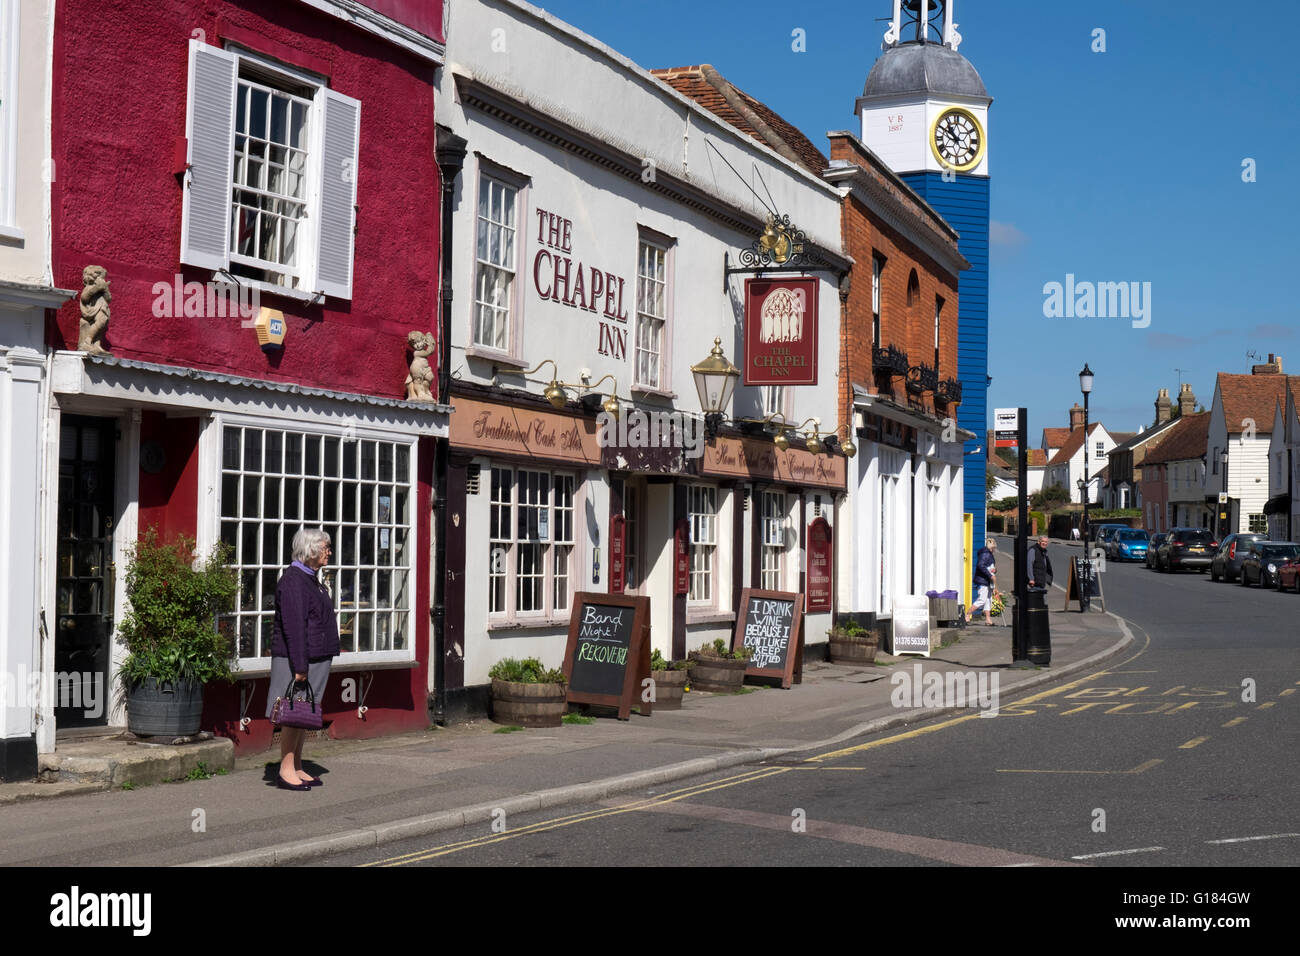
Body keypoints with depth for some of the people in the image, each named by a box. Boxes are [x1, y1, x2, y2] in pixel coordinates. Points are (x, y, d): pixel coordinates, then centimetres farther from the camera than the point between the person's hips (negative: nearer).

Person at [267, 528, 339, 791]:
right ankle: (286, 771, 0)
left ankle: (297, 769, 18)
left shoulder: (311, 578, 16)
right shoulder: (293, 581, -16)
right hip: (296, 659, -10)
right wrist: (300, 666, -23)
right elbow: (294, 627, -21)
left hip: (316, 658, 10)